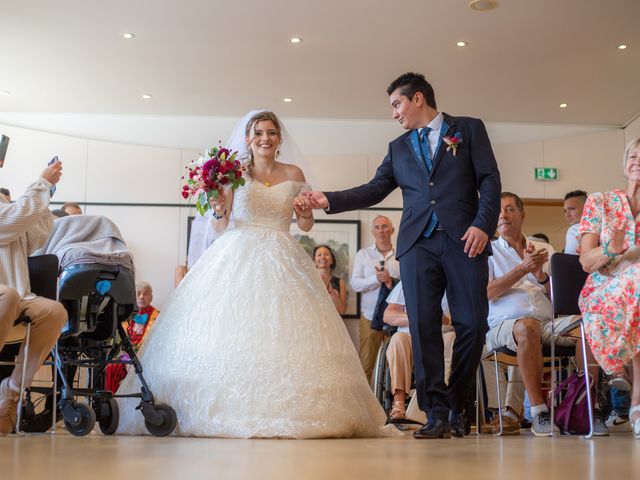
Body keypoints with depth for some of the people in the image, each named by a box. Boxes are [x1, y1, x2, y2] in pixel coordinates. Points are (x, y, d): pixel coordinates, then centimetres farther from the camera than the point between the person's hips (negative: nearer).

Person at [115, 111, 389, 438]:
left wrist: (305, 212, -8)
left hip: (281, 261, 1)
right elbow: (221, 225, 6)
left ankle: (287, 410, -6)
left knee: (285, 334, -10)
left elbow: (306, 226, 13)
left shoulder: (293, 174, 12)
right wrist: (219, 208, -14)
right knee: (230, 333, -12)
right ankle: (230, 410, -7)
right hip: (239, 258, -1)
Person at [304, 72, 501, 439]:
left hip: (464, 241, -2)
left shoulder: (469, 129, 12)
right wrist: (329, 200, 4)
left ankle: (456, 407, 12)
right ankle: (436, 413, -1)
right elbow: (373, 191, 15)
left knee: (472, 325, -5)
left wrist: (483, 225, -10)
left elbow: (490, 180, 3)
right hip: (418, 243, 3)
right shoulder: (399, 148, 22)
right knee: (424, 327, -7)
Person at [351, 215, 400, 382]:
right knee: (365, 364, 0)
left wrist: (392, 283, -18)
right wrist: (376, 279, -16)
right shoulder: (363, 254, 8)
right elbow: (355, 284, 0)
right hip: (370, 316, 0)